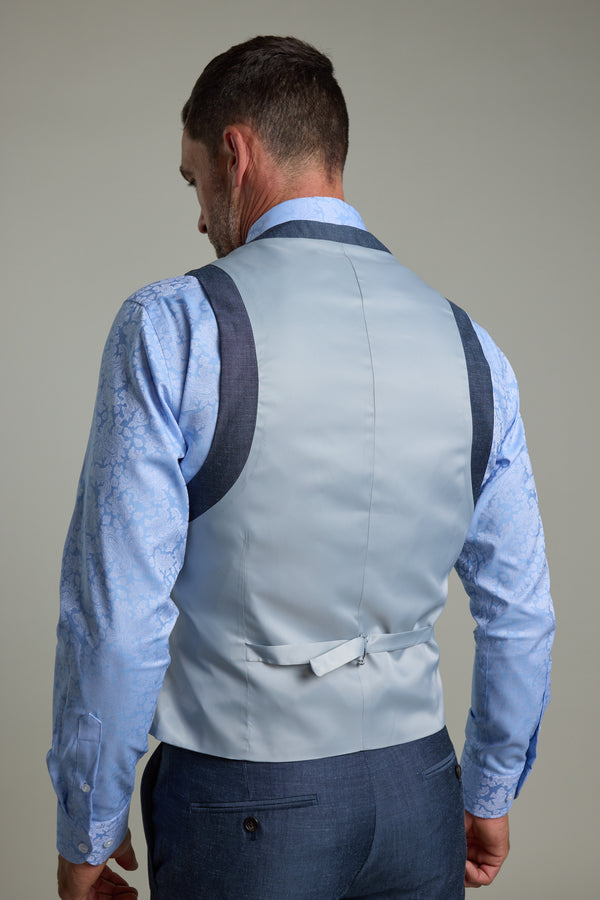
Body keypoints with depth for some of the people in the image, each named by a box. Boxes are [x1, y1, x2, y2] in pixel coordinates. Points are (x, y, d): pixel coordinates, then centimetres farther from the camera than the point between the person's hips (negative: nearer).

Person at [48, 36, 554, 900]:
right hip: (416, 792, 4)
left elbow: (117, 617, -15)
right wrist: (491, 795, 19)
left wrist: (88, 830, -1)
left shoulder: (170, 325, -14)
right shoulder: (470, 345, 0)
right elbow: (521, 613, 5)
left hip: (241, 805, -4)